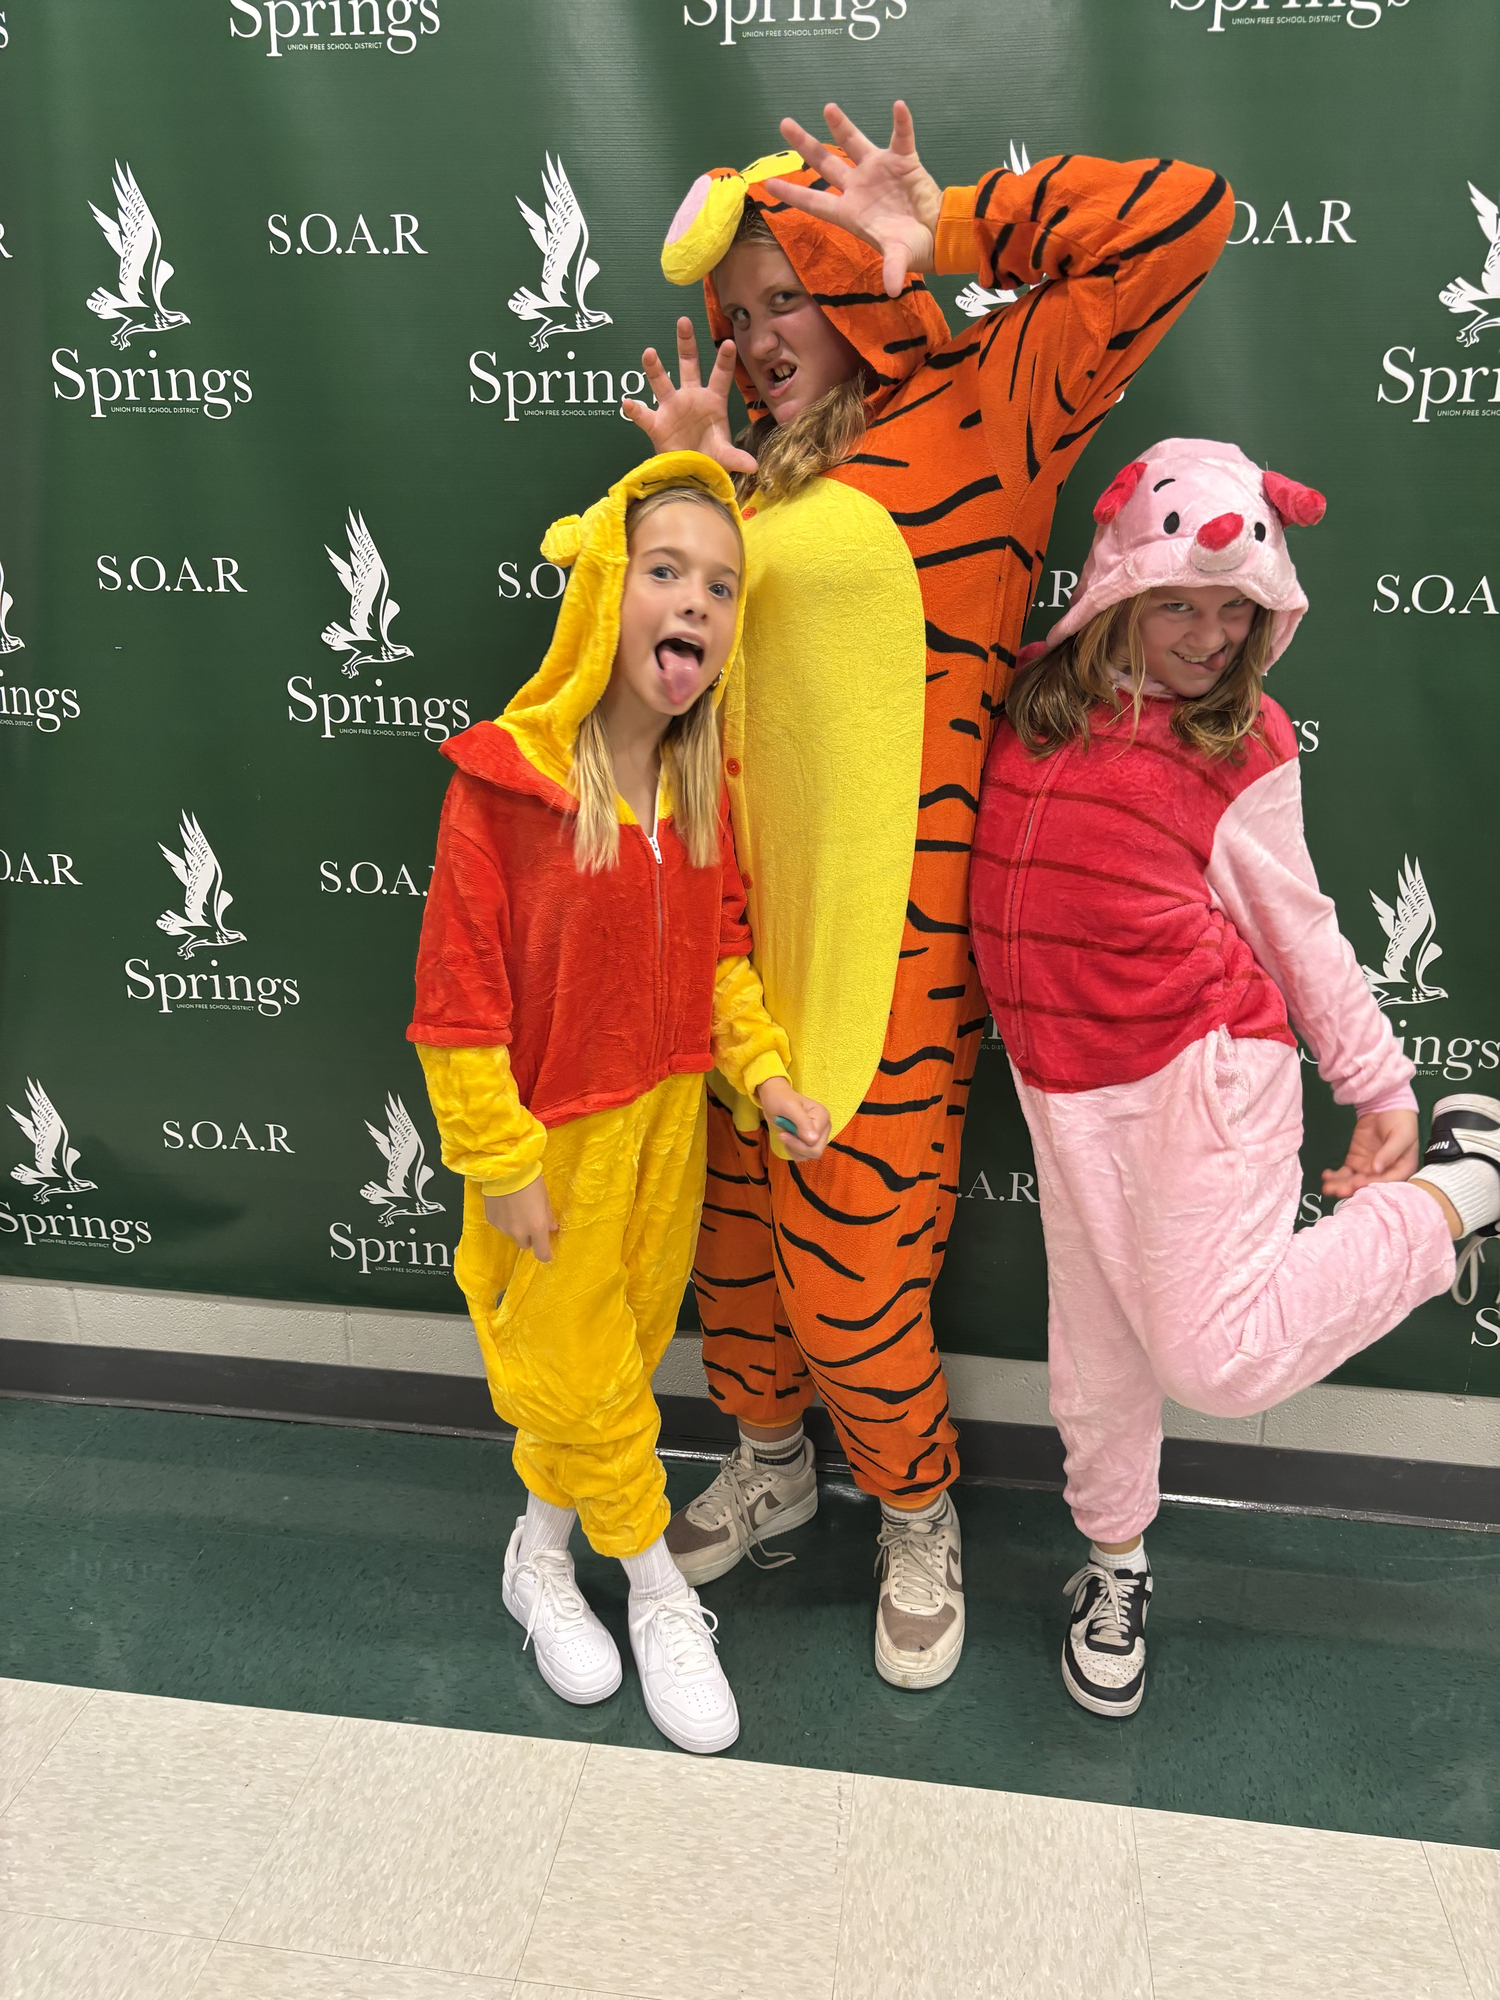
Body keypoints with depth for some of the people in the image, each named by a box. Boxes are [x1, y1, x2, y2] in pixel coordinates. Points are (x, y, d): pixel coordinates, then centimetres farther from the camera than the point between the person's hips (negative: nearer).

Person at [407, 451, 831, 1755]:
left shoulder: (702, 783, -2)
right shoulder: (503, 780, -21)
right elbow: (457, 997, -18)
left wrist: (763, 1071, -3)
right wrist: (501, 1162, -15)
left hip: (668, 1119, 6)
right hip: (558, 1141, -6)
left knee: (622, 1349, 19)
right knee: (578, 1365, 11)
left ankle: (545, 1552, 44)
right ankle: (657, 1590, 33)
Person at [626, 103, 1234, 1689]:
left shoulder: (982, 406, -2)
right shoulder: (761, 467, 16)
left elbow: (1178, 219, -8)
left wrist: (944, 232, -5)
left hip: (889, 933, -6)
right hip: (746, 910, 7)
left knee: (849, 1269, 0)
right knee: (734, 1228, 17)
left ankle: (916, 1511, 29)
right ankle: (770, 1460, 44)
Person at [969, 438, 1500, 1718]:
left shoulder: (1245, 742, 2)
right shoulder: (1035, 704, 7)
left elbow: (1297, 928, 8)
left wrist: (1382, 1086, 9)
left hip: (1207, 1063, -3)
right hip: (1067, 1089, 3)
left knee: (1218, 1356, -9)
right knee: (1096, 1353, 11)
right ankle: (1117, 1565, 39)